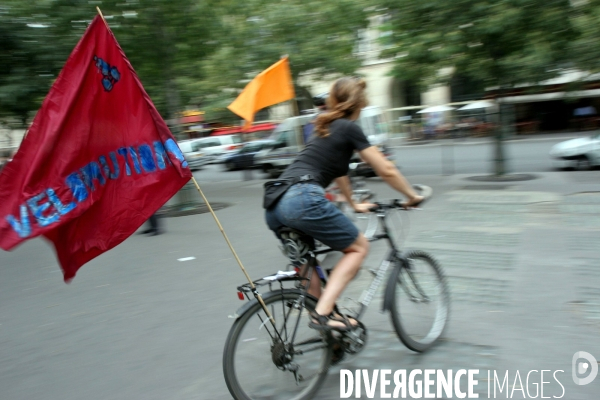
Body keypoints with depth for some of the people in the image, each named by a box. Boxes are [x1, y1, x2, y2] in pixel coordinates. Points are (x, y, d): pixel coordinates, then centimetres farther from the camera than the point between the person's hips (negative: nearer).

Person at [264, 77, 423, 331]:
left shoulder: (327, 129, 29)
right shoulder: (349, 128, 5)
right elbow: (387, 171, 6)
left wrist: (355, 205, 53)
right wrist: (412, 196, 22)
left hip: (274, 207, 9)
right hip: (304, 199, -9)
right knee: (358, 247, 8)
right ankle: (323, 312, -3)